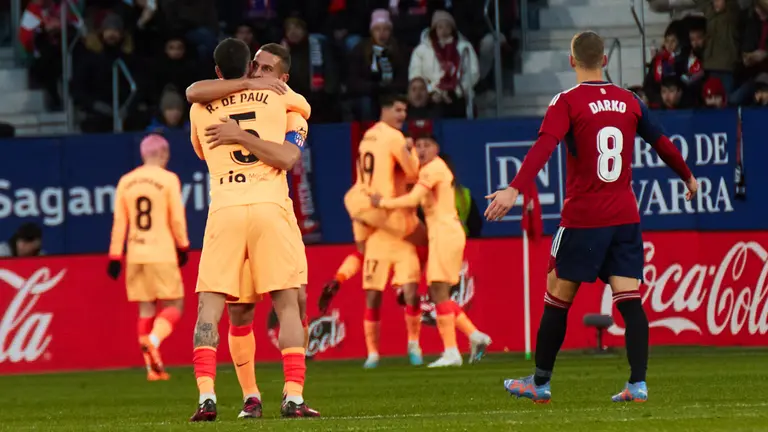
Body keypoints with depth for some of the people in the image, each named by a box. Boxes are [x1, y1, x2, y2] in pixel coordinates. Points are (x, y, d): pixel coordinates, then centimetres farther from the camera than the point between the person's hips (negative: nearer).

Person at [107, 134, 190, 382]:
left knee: (146, 308, 8)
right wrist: (183, 247, 10)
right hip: (162, 254, -4)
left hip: (135, 256, 4)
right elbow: (177, 219, -4)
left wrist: (115, 257, 10)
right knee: (174, 305, 3)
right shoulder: (168, 180, -5)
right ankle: (153, 340, -24)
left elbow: (119, 222, 8)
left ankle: (153, 367, 5)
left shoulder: (126, 182, 8)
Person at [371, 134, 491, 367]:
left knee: (439, 291, -10)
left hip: (445, 232, -10)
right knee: (436, 292, 11)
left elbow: (412, 199, -20)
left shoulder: (433, 169, -11)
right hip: (441, 233, 10)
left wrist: (382, 202, -9)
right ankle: (476, 337, 12)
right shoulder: (433, 168, 19)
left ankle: (451, 353, -11)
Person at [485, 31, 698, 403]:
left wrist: (514, 190, -31)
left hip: (583, 218, -4)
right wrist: (688, 177, 36)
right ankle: (638, 384, -11)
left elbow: (543, 147, -22)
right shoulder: (629, 101, 7)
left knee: (557, 298, 7)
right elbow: (662, 143, 19)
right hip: (626, 217, 4)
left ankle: (540, 383, 15)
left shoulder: (567, 102, -7)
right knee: (629, 300, 0)